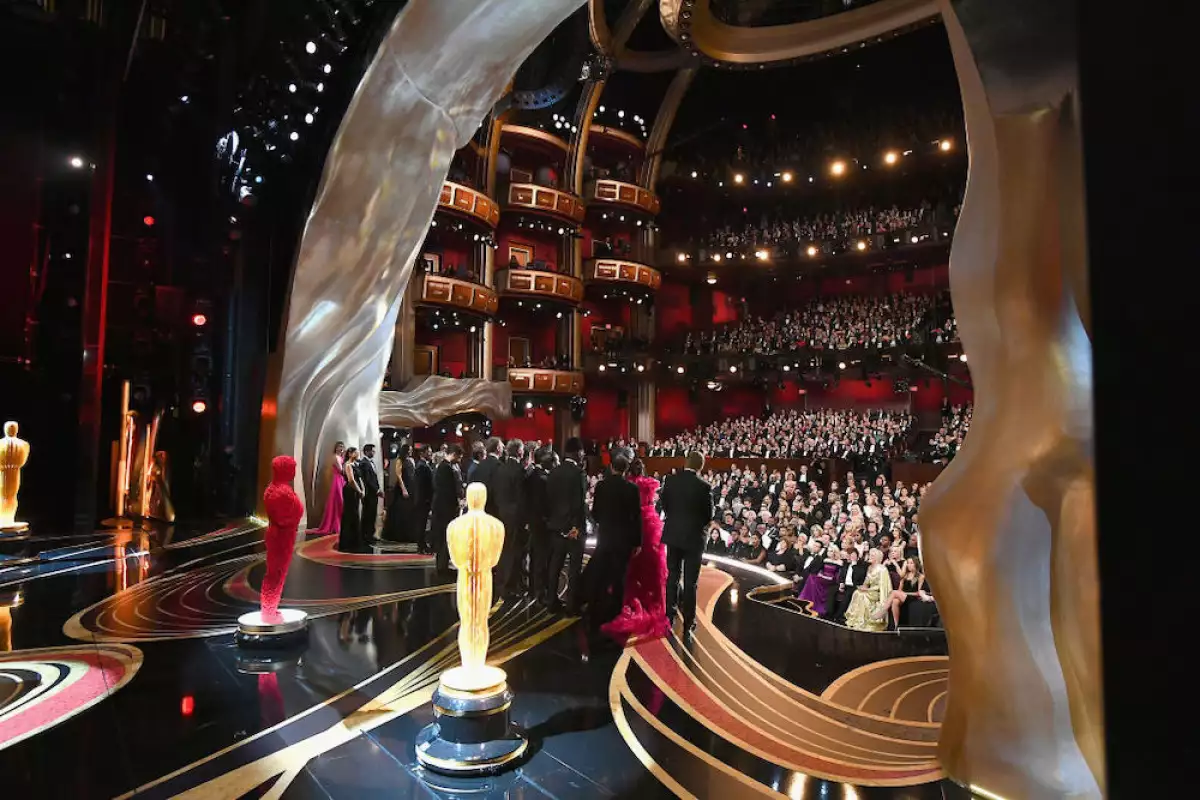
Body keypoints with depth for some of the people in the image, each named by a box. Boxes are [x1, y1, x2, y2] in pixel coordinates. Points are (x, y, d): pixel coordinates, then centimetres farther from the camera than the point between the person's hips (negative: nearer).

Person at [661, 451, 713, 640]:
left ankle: (670, 616, 26)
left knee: (672, 576, 17)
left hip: (673, 534, 3)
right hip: (693, 536, -3)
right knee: (690, 581, 5)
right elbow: (708, 515, -8)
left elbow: (664, 505, 2)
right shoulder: (704, 486, -16)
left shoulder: (671, 480, -6)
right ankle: (688, 624, 12)